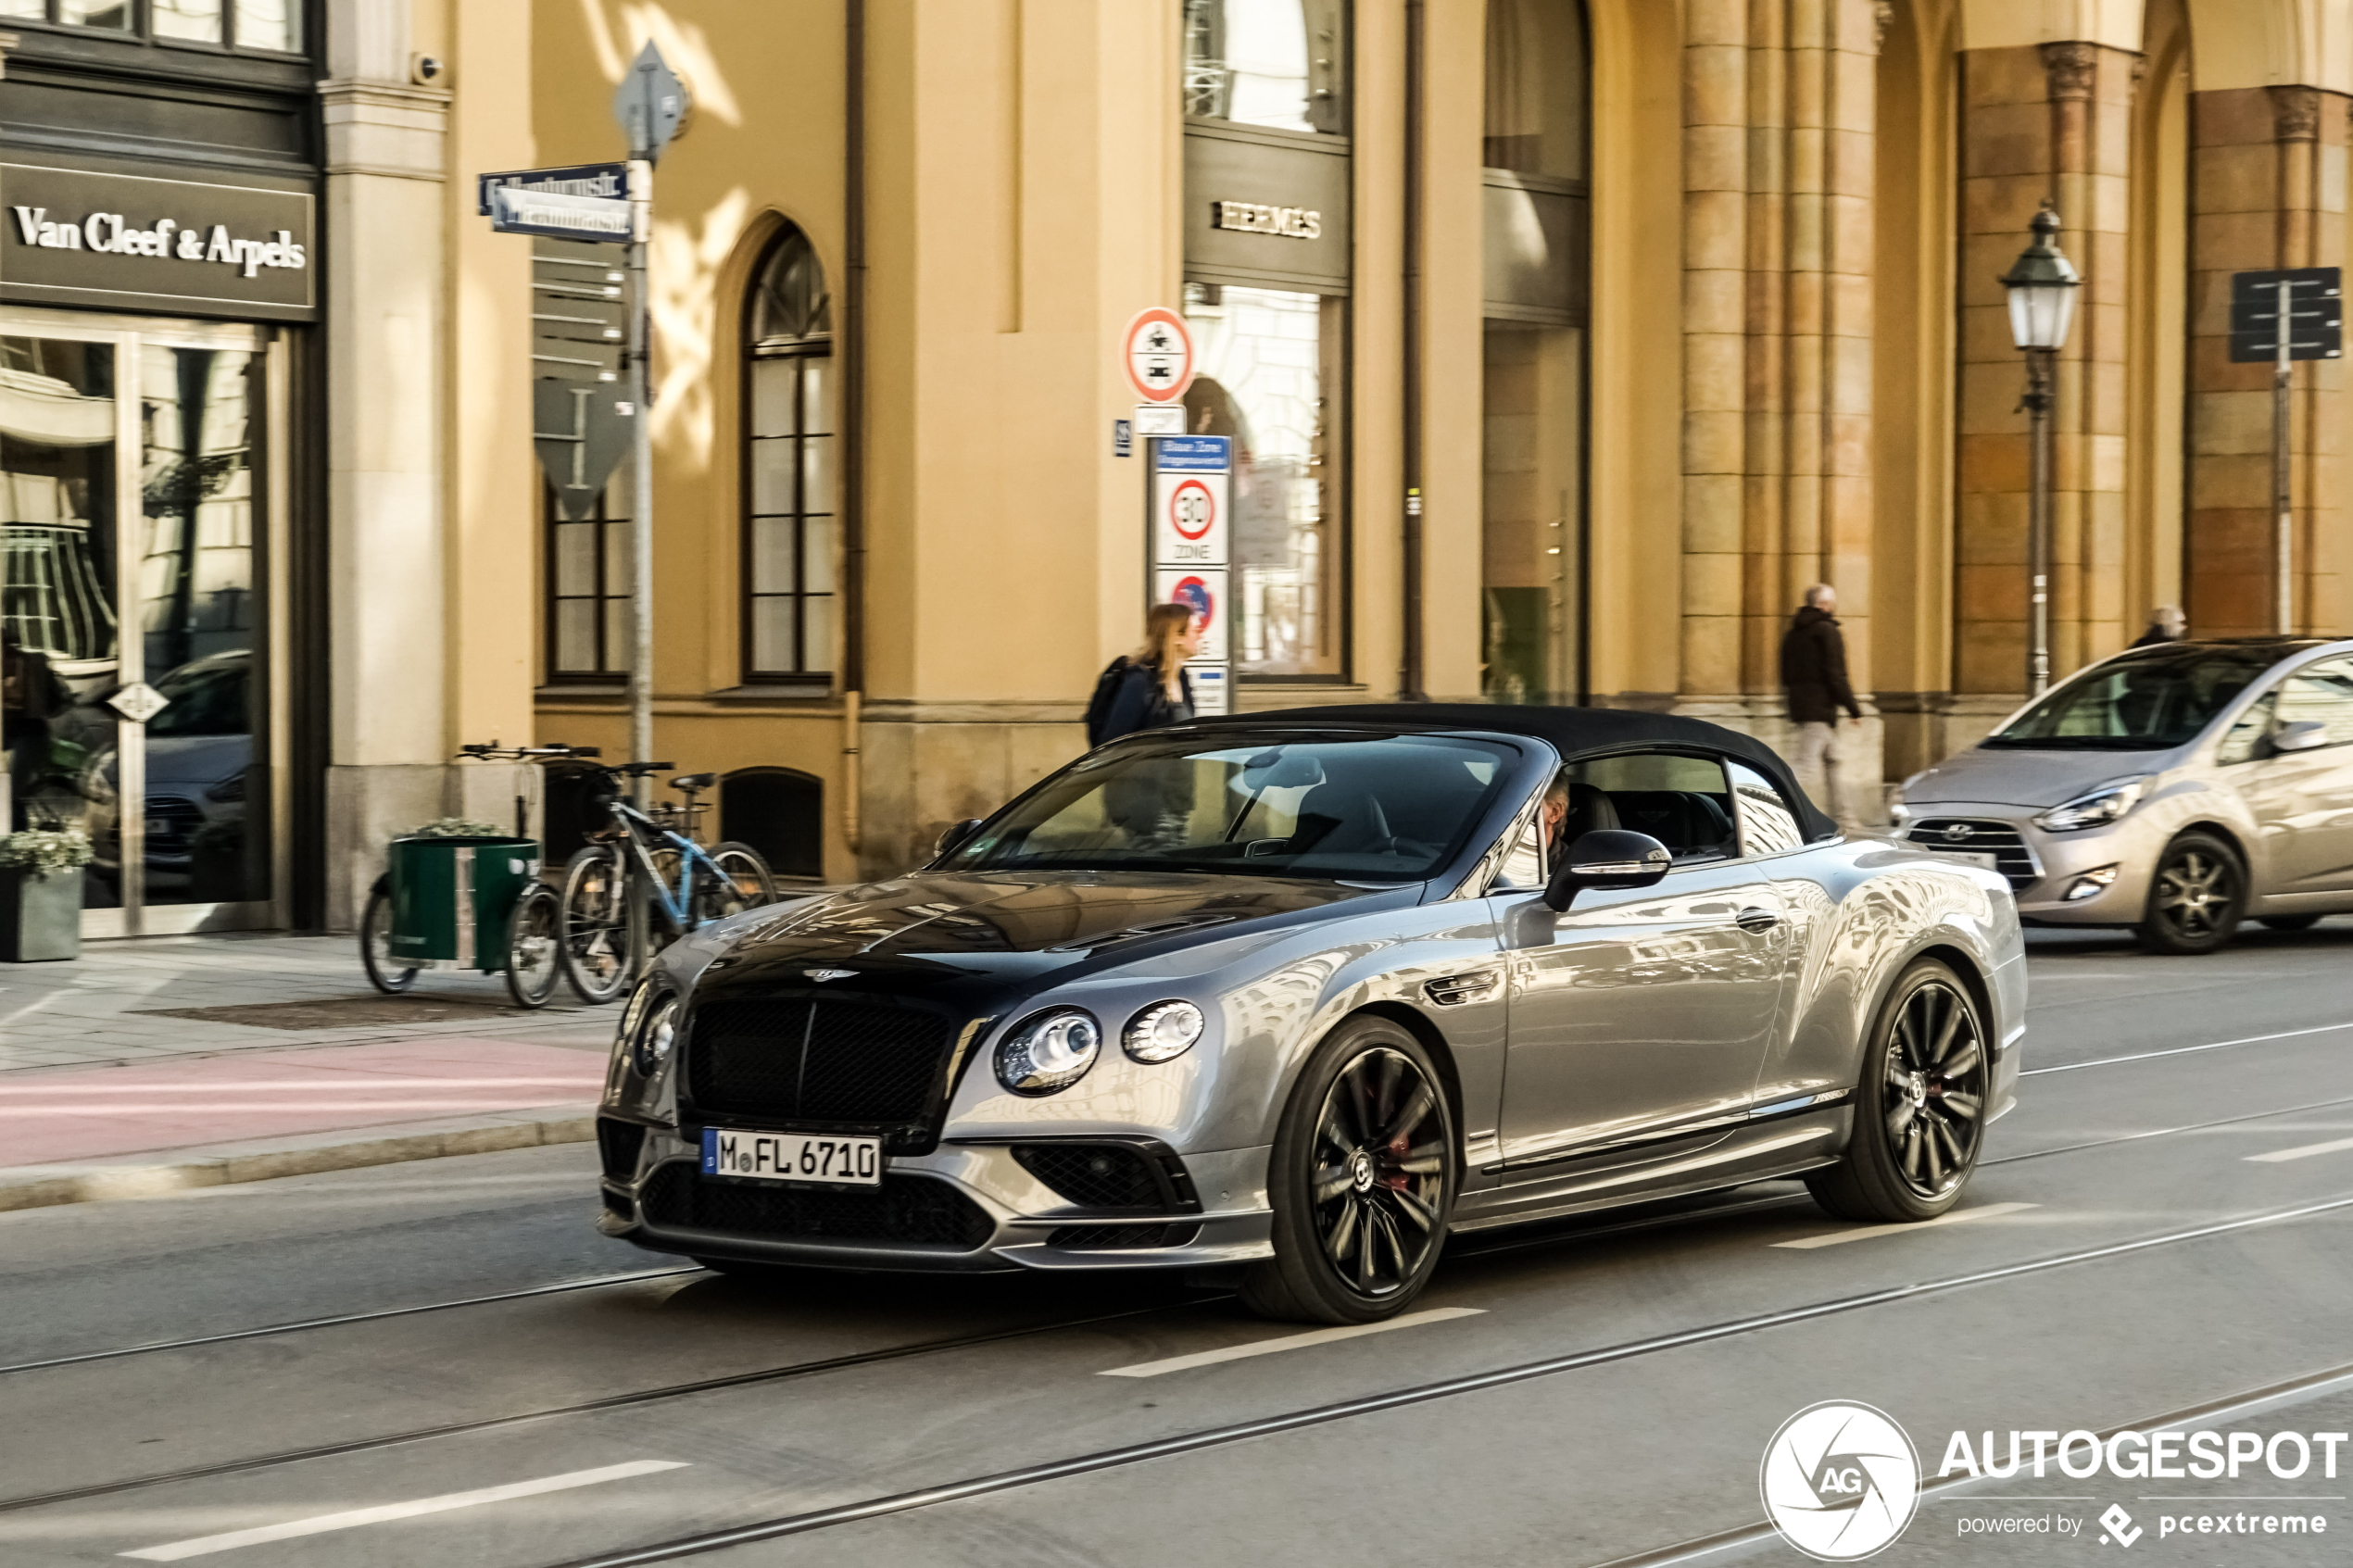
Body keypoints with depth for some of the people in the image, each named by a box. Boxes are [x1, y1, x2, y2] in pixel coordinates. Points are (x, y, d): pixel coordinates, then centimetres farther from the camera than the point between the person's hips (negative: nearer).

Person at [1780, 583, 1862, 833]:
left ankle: (1841, 820, 21)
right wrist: (1853, 709, -11)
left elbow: (1786, 678, 17)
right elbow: (1835, 675, -16)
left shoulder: (1793, 634, 15)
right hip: (1821, 709, -9)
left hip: (1799, 707, 9)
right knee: (1808, 765, -11)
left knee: (1833, 760, 18)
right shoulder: (1827, 630, -10)